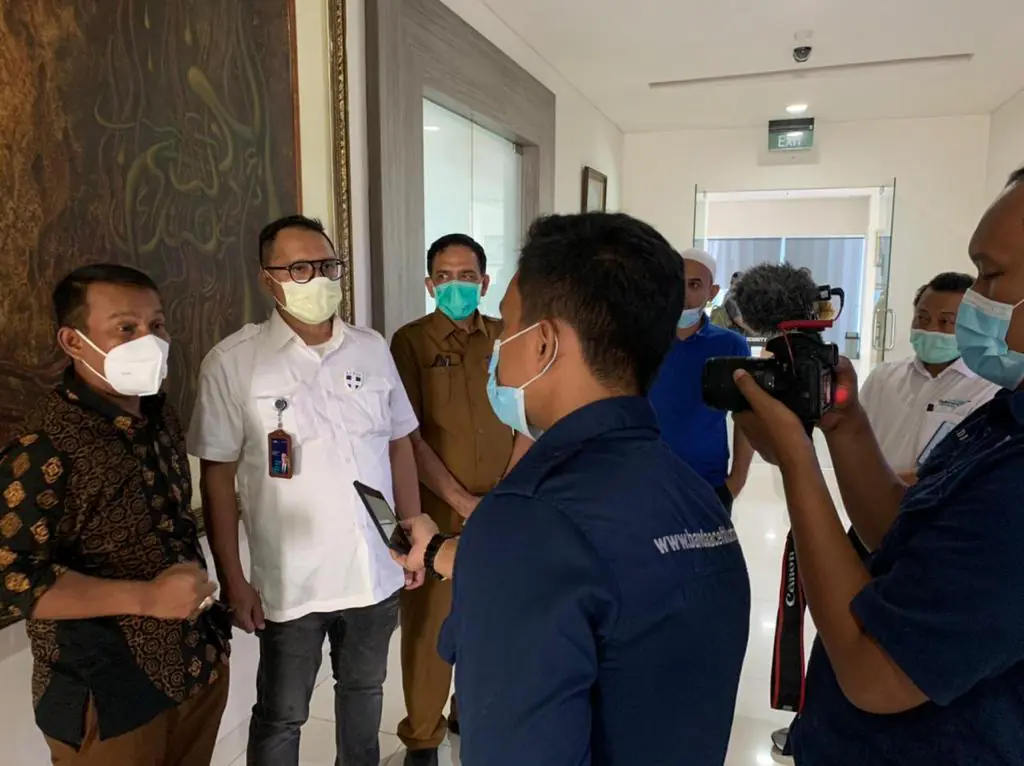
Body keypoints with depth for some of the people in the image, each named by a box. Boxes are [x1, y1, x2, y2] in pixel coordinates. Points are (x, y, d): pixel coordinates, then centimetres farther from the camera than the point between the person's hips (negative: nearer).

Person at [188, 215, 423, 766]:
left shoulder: (372, 349, -1)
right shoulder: (232, 362, -11)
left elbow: (400, 446, 6)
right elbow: (217, 476, -7)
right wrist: (232, 579, -7)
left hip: (376, 571, 3)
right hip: (288, 583, -3)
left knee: (363, 690, 24)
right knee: (281, 716, 16)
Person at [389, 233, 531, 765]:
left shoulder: (506, 339, 4)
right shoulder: (411, 341, -5)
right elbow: (408, 437, -9)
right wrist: (461, 499, -12)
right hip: (435, 509, -3)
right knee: (429, 620, 7)